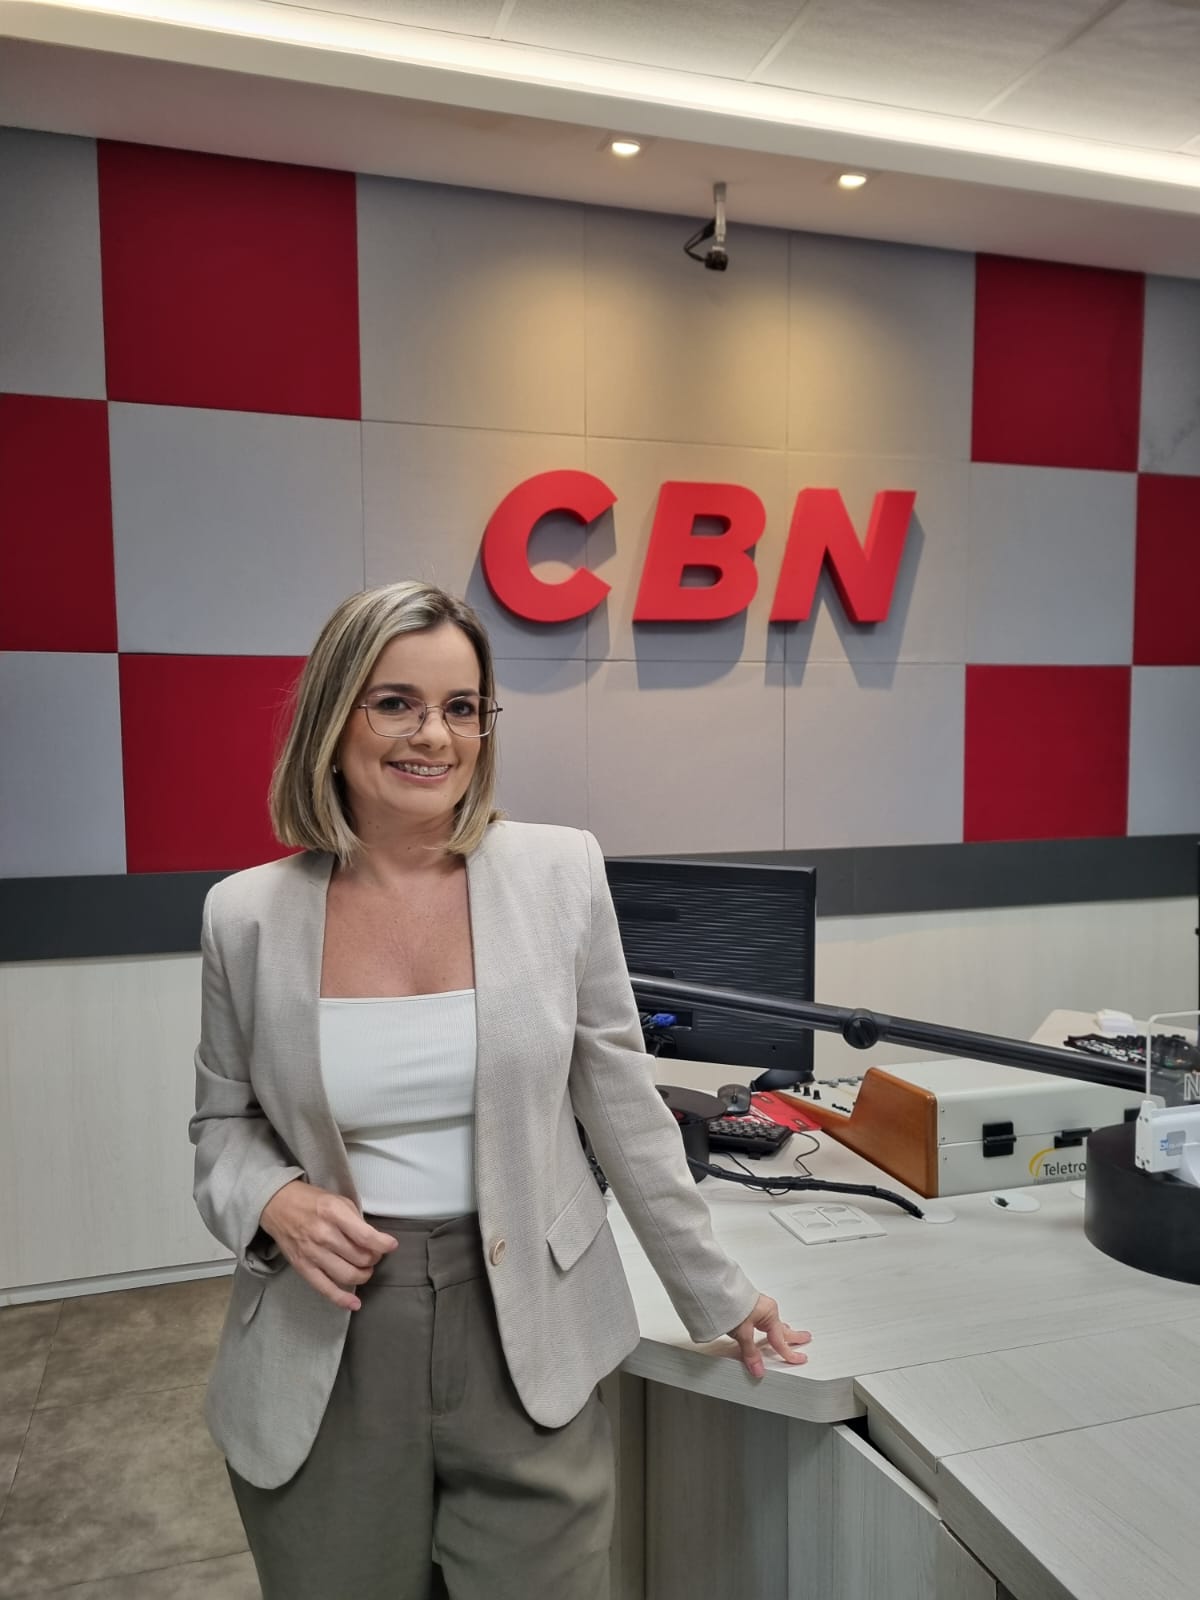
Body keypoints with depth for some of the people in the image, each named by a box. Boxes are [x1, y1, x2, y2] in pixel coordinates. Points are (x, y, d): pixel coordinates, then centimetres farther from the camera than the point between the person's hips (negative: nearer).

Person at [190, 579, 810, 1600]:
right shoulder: (247, 915, -6)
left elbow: (622, 1103, 0)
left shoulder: (560, 872, -8)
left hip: (529, 1341, 0)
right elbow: (225, 1120, 8)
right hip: (326, 1362, 1)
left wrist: (715, 1293, 5)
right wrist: (275, 1201, -13)